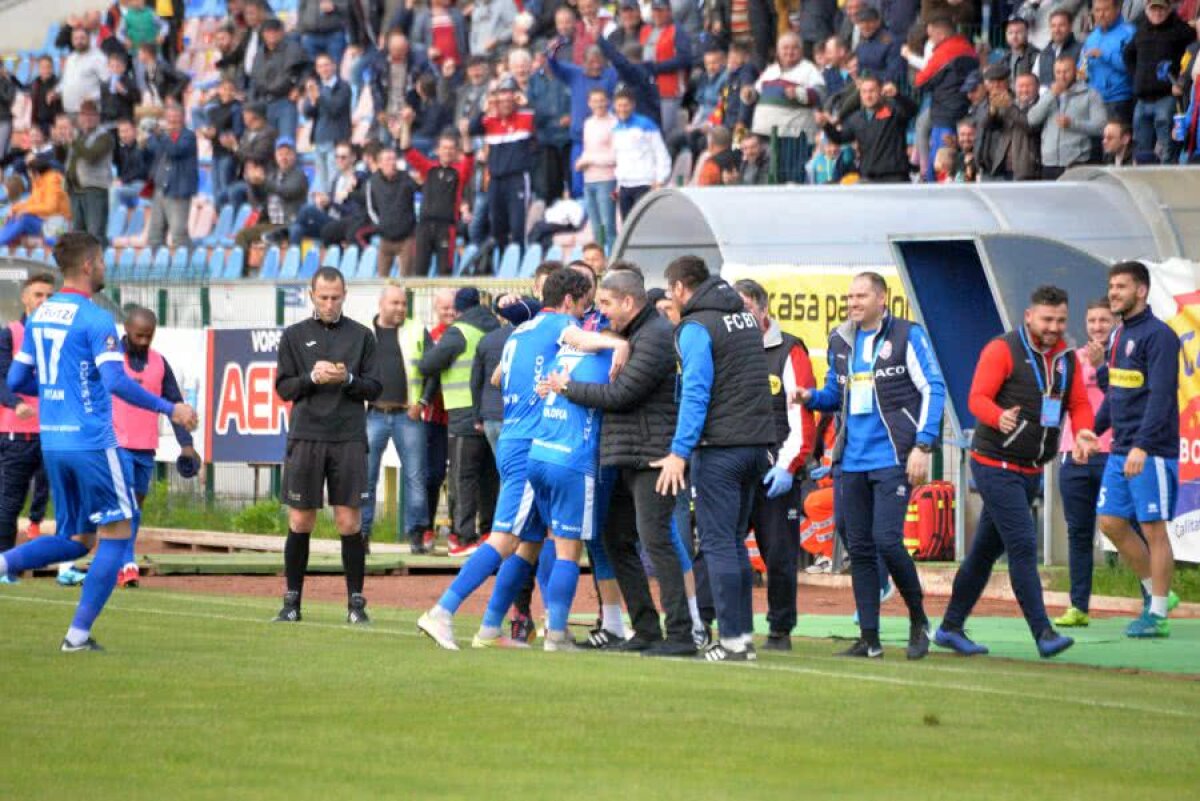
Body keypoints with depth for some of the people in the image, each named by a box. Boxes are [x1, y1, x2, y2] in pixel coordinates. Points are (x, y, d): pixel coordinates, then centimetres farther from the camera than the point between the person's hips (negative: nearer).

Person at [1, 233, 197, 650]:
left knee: (76, 540, 17)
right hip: (92, 443, -8)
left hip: (52, 441, 8)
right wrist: (169, 409, -15)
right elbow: (116, 382, -22)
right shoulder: (95, 319, -12)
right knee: (115, 534, 4)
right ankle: (79, 633, 0)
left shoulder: (39, 316, 11)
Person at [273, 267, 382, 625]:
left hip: (349, 438, 0)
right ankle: (292, 602, 10)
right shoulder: (295, 335, 9)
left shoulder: (361, 335, 9)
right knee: (300, 522, 2)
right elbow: (283, 387, 6)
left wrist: (347, 379, -11)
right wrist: (313, 377, -11)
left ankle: (356, 602, 3)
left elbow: (374, 387, 7)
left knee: (350, 523, -3)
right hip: (306, 437, 0)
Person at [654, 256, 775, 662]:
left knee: (717, 542, -5)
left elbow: (696, 393, -17)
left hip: (720, 446, -8)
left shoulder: (696, 327, -10)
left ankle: (733, 639, -9)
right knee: (733, 542, 14)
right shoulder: (744, 317, 15)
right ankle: (743, 634, 13)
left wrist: (679, 452, -18)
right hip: (756, 443, 8)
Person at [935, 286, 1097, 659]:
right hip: (996, 465, -7)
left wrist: (1082, 432, -11)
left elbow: (1078, 403, 11)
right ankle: (1043, 633, -18)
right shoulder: (1002, 350, -11)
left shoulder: (1066, 357, 10)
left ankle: (951, 627, 23)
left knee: (987, 549, 14)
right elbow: (978, 398, -17)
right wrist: (999, 418, -39)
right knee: (1023, 545, -15)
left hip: (1031, 471, 7)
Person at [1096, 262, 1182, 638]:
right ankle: (1154, 592, 22)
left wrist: (1142, 446, -26)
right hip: (1120, 450, 9)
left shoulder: (1158, 335, -12)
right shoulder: (1119, 335, 14)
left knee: (1153, 528, -3)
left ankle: (1157, 614, 3)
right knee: (1111, 522, 8)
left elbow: (1161, 395, -20)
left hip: (1152, 451, -9)